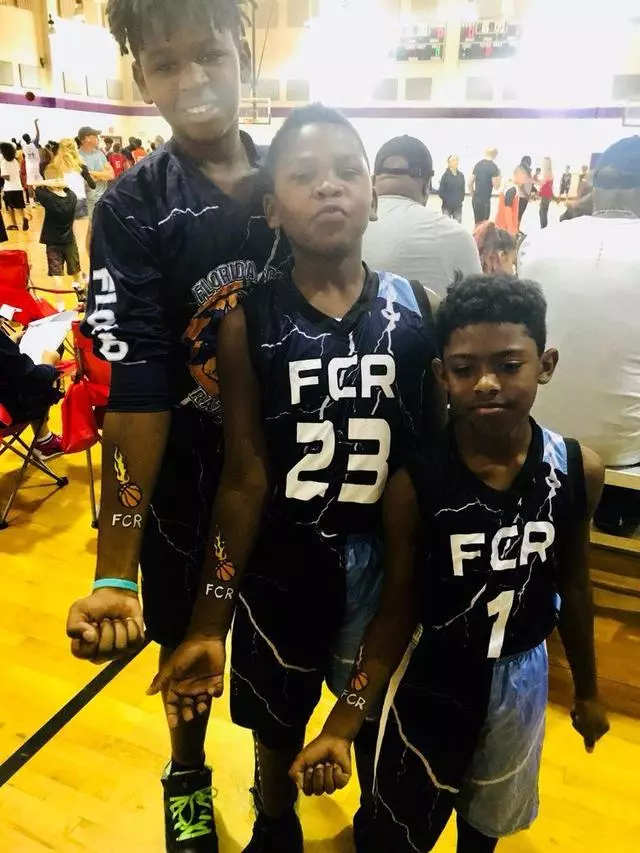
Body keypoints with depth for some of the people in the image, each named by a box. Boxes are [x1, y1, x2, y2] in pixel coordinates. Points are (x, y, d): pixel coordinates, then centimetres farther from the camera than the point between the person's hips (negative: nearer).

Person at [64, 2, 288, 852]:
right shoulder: (131, 209, -12)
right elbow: (133, 385, -20)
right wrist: (114, 566, -25)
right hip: (190, 471, -2)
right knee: (189, 637, 18)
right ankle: (188, 773, 49)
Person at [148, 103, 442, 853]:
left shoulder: (418, 311, -7)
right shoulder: (247, 323, -12)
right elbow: (244, 477, -10)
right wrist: (210, 619, -9)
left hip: (387, 562, 1)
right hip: (281, 564, 0)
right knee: (277, 725, 23)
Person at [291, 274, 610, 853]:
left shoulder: (579, 470, -15)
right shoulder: (413, 484, -24)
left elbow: (573, 587, 0)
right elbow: (397, 611, -14)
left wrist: (587, 689, 12)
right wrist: (342, 726, -20)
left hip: (521, 679, 3)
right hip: (432, 681, -3)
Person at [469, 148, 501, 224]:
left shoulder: (478, 164, 7)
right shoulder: (493, 167, -11)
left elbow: (470, 183, 10)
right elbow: (496, 186, -11)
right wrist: (499, 177, 6)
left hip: (475, 199, 6)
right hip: (485, 200, -6)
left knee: (477, 224, 15)